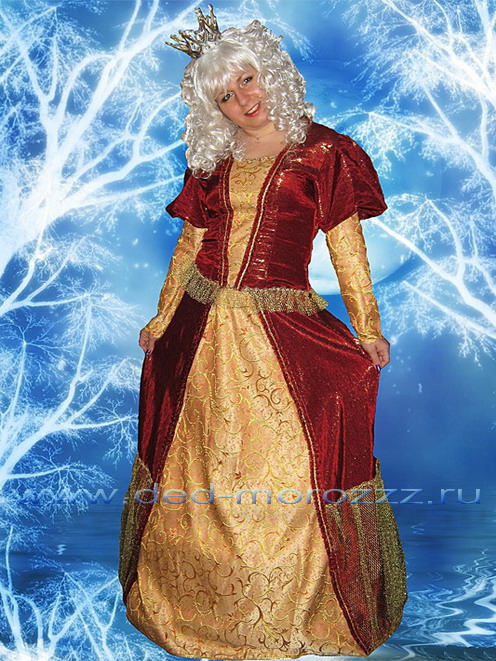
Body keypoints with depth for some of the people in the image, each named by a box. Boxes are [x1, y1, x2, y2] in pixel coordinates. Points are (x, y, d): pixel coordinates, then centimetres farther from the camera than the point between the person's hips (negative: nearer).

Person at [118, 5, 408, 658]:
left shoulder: (320, 152, 1)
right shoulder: (213, 160, 13)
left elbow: (346, 245, -2)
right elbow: (189, 244, 16)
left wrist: (366, 325, -8)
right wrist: (162, 318, 16)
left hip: (282, 330, -4)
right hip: (202, 330, 5)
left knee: (294, 468, 0)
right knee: (195, 466, 12)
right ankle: (203, 604, 34)